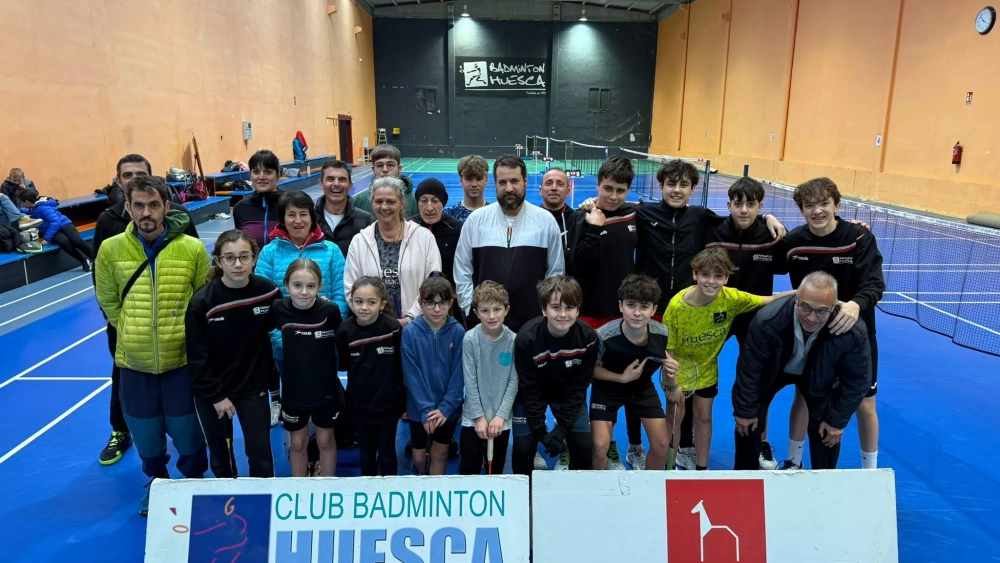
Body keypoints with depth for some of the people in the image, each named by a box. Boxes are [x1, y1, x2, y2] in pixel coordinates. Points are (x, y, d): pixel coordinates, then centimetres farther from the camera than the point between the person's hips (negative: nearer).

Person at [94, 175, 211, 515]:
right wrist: (134, 333, 5)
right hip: (134, 361, 2)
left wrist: (183, 334, 1)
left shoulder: (193, 249, -12)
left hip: (182, 359, -2)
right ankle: (156, 481, 44)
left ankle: (194, 480, 37)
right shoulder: (110, 250, -7)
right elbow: (108, 303, 6)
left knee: (187, 430, 12)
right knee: (145, 433, 18)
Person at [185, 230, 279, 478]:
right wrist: (216, 395, -10)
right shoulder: (201, 302, -17)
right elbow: (197, 358, -12)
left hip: (253, 387, 1)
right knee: (220, 455, 15)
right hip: (211, 391, -1)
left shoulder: (268, 292, -12)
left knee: (261, 456, 3)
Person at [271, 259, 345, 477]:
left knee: (326, 440, 18)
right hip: (293, 390, 1)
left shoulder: (331, 311, -18)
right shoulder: (279, 310, -15)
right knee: (298, 443, 19)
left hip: (326, 389, -1)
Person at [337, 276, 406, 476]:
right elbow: (344, 366, 2)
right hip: (360, 403, 2)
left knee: (386, 453, 14)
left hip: (389, 401, -2)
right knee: (366, 452, 19)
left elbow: (403, 364, -9)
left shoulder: (393, 328, -18)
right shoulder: (345, 331, -12)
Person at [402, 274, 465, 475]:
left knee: (440, 454, 13)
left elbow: (458, 374, -9)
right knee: (419, 455, 16)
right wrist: (426, 408, -16)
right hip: (419, 408, 0)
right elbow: (411, 375, -12)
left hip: (448, 408, 0)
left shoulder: (458, 332, -11)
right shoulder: (409, 332, -13)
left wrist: (446, 407, -14)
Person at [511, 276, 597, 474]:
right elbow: (529, 390, -21)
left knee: (584, 445, -7)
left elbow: (578, 387, -16)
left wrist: (562, 428, -20)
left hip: (569, 394, 2)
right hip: (531, 395, -2)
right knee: (523, 447, -11)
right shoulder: (527, 338, -31)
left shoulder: (588, 338, -25)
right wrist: (541, 433, -21)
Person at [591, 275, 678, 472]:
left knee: (661, 444, 1)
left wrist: (671, 376, -18)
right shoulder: (604, 336, -33)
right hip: (607, 387, -3)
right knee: (600, 446, -13)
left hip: (643, 387, 3)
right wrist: (622, 378, -29)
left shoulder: (662, 334, -23)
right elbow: (592, 369, -17)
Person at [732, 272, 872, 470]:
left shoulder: (853, 331, -36)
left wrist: (837, 420, -10)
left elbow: (856, 380, -18)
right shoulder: (767, 321, -39)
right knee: (748, 421, -3)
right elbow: (749, 369, -23)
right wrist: (745, 410, -13)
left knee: (828, 427, -6)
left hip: (819, 376, 1)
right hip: (773, 370, -1)